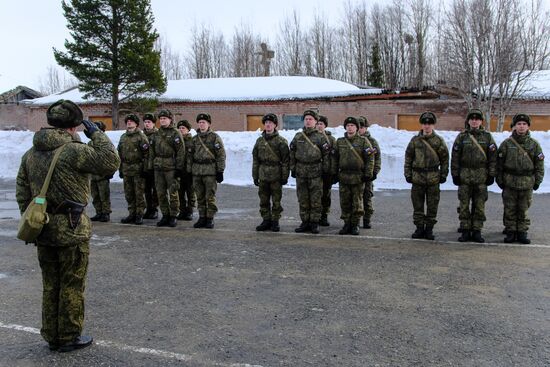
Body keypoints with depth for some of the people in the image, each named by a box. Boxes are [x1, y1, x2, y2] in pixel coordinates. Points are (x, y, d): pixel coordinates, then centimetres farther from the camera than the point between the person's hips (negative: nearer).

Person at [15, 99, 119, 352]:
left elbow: (22, 194, 11)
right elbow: (111, 162, -19)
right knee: (72, 285, 7)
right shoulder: (73, 151, -17)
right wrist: (96, 134, -8)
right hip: (71, 229, -7)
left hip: (43, 229, 7)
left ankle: (52, 336, 29)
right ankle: (69, 338, 17)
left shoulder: (31, 154, 8)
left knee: (50, 284, 18)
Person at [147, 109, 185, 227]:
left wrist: (179, 168, -13)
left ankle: (173, 216, 6)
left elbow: (181, 152, -8)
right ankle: (165, 215, 16)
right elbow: (152, 152, 18)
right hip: (158, 168, 6)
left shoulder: (175, 134, -3)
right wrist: (150, 167, 12)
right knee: (161, 193, 7)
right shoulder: (157, 134, 16)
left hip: (171, 168, -6)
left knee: (172, 193, -3)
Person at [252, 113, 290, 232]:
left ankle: (275, 221, 12)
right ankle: (266, 220, 19)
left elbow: (285, 160, -4)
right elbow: (255, 160, 13)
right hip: (263, 175, 4)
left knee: (276, 200, 2)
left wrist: (285, 176, -8)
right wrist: (255, 176, 9)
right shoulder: (259, 141, 11)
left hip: (276, 176, -4)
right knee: (264, 200, 9)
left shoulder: (281, 141, -2)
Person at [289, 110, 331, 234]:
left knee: (315, 200, 0)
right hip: (300, 172, 3)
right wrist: (292, 168, 8)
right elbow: (292, 154, 13)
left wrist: (326, 170, -3)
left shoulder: (320, 137, 1)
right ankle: (305, 222, 16)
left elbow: (326, 155, 0)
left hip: (315, 172, -3)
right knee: (303, 200, 7)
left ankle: (314, 223, 8)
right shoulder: (297, 137, 10)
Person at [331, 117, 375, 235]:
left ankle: (355, 225, 12)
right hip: (343, 176, 3)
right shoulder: (339, 142, 11)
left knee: (357, 203, 3)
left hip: (358, 177, -3)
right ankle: (347, 224, 16)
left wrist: (368, 174, -8)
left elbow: (370, 158, -2)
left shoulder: (363, 141, 0)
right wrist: (334, 173, 9)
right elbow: (334, 158, 14)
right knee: (345, 202, 6)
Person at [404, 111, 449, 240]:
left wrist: (444, 174, 2)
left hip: (433, 177, -1)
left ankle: (429, 228, 14)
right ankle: (419, 228, 15)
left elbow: (445, 158, 7)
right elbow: (408, 157, 7)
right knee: (417, 205, 5)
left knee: (432, 205, 4)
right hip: (417, 176, 1)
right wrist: (408, 174, 2)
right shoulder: (415, 140, 4)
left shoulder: (439, 140, 3)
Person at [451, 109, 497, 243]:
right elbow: (455, 157, 3)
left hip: (481, 176, 0)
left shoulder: (487, 136, 5)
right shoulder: (462, 137, 4)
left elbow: (492, 157, 5)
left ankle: (477, 231, 12)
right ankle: (465, 231, 11)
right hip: (464, 175, 0)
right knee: (464, 205, 3)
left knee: (479, 206, 4)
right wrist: (455, 174, -1)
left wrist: (491, 174, 0)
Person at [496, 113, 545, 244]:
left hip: (527, 183, 0)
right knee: (510, 210, 4)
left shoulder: (534, 144, 4)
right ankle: (510, 231, 13)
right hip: (509, 183, 0)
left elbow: (539, 164, 8)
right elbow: (499, 164, 4)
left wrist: (537, 181, 4)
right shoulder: (506, 143, 2)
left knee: (523, 210, 6)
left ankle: (522, 232, 15)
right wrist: (500, 180, 1)